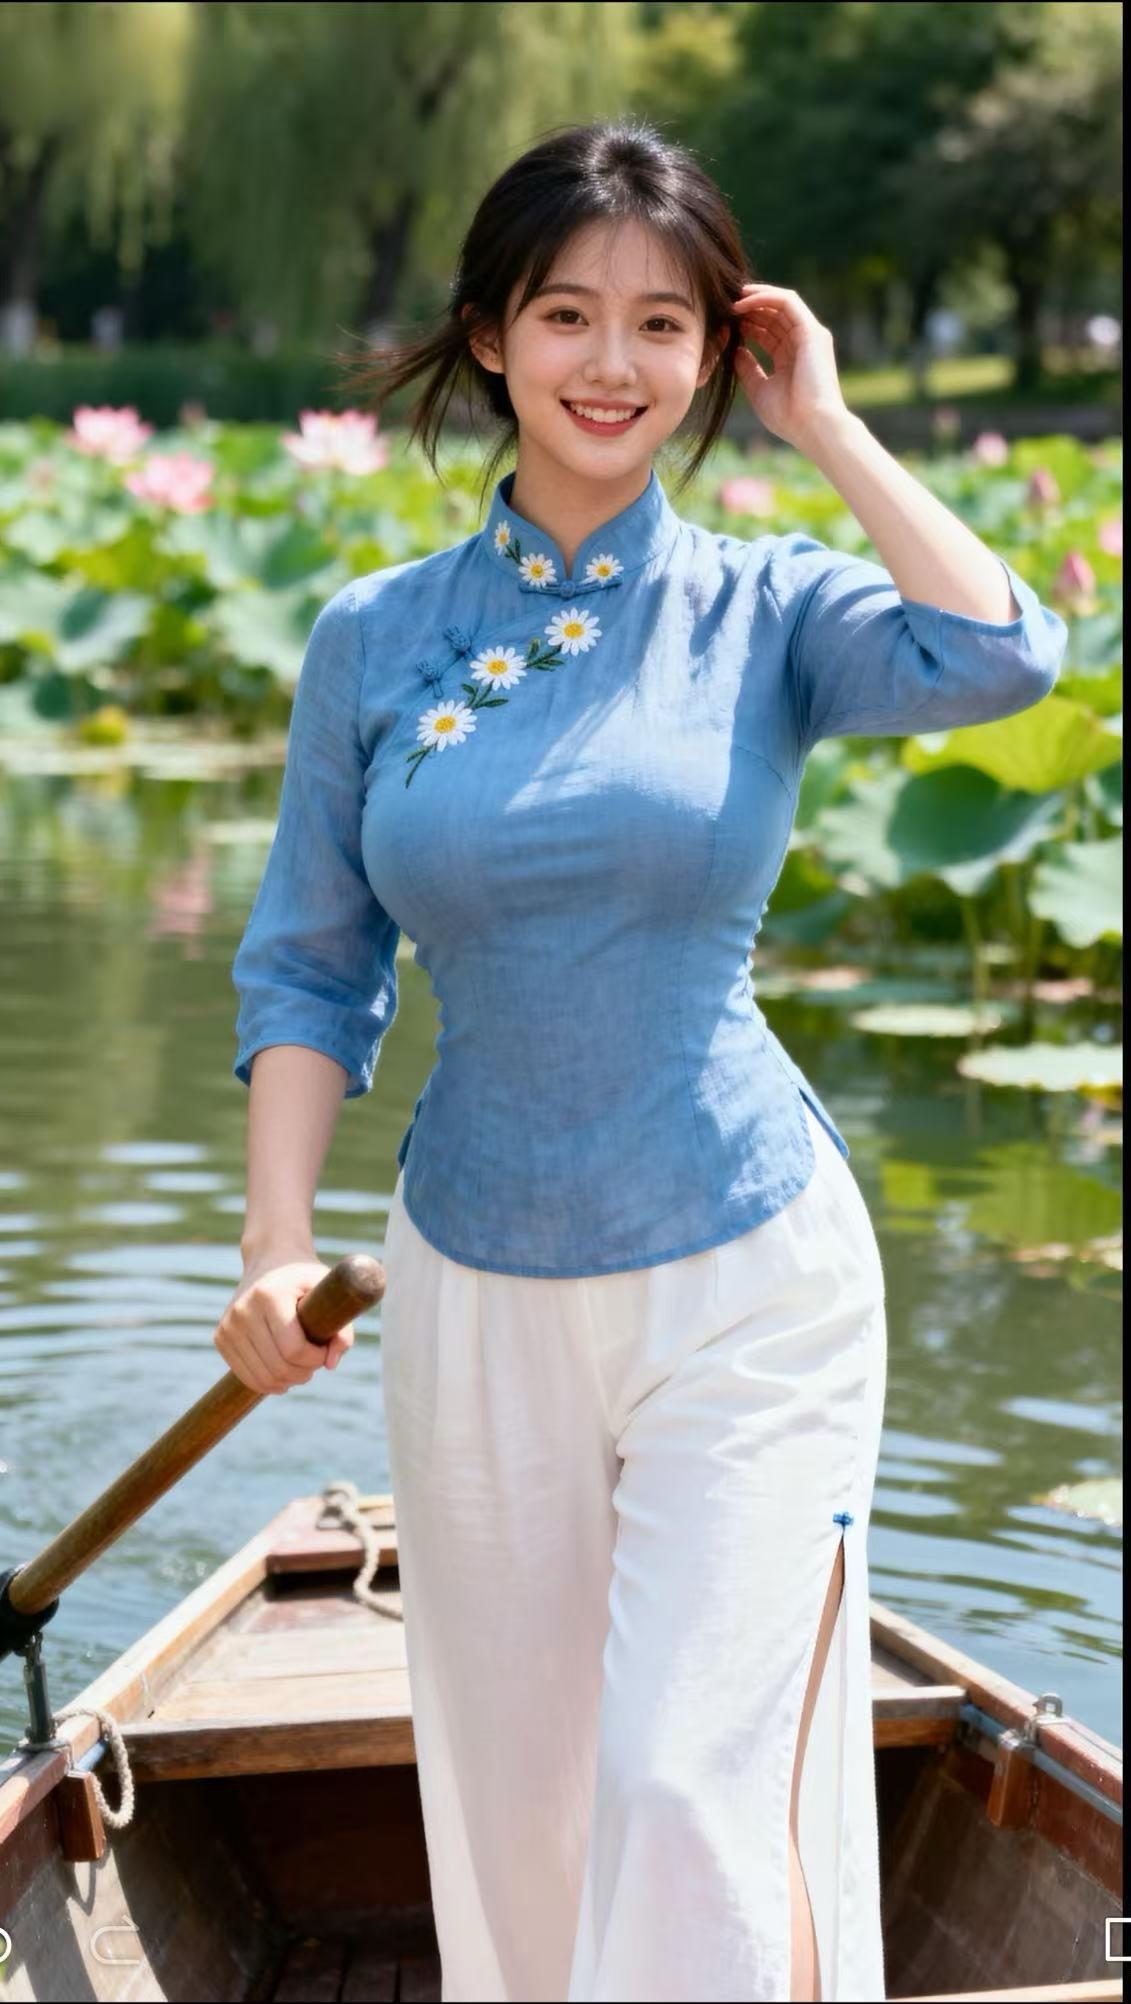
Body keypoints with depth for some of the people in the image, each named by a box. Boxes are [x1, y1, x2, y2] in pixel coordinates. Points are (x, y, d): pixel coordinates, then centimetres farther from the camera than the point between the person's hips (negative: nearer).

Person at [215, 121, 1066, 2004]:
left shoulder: (766, 611, -3)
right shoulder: (375, 638, 3)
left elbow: (1000, 657, -23)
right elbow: (310, 966, 6)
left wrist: (826, 426, -11)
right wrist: (278, 1249, -6)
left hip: (745, 1282, -3)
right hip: (476, 1296, 3)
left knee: (700, 1792, -9)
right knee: (515, 1810, 13)